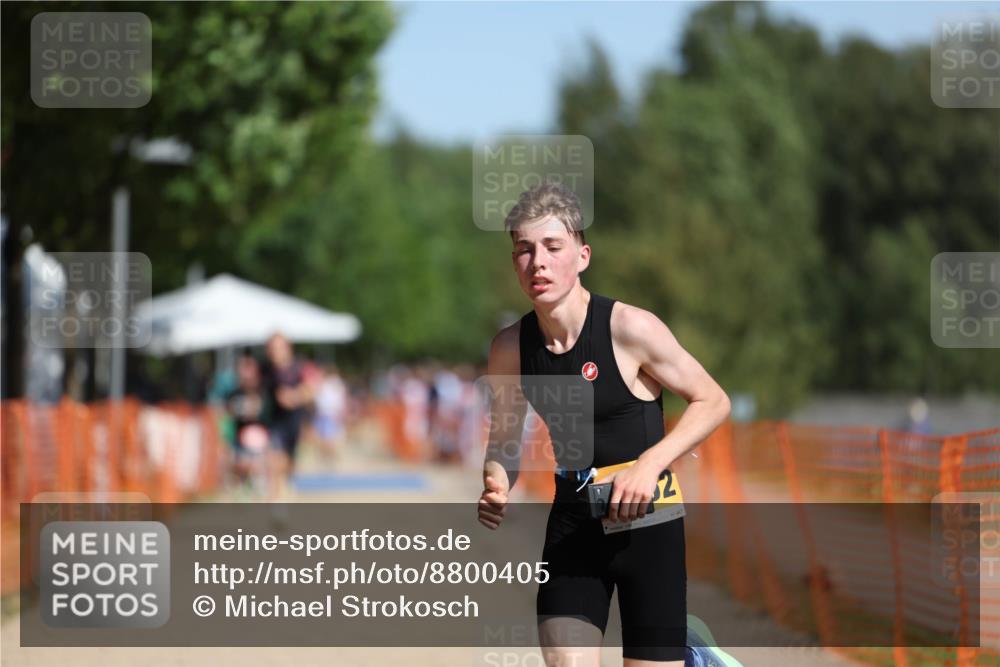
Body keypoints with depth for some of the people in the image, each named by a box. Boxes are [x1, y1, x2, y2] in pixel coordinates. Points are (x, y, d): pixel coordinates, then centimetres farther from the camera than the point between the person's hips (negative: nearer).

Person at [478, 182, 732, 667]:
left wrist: (650, 463, -20)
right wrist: (497, 484, -11)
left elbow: (713, 401, -6)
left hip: (646, 523, -3)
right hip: (572, 524, 3)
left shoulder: (630, 328, -15)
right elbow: (503, 439, 11)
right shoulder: (510, 348, -3)